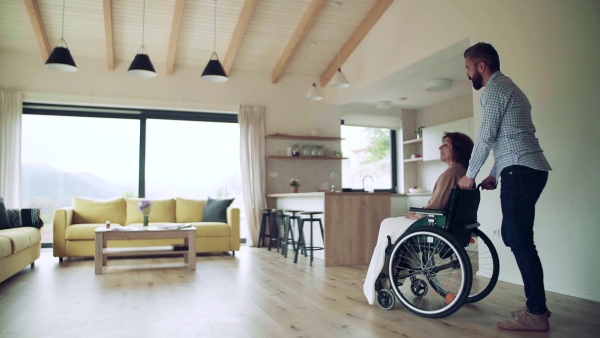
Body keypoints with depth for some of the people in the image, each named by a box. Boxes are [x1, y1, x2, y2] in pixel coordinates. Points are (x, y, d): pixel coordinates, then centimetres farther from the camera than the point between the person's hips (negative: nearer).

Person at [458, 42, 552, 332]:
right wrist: (494, 174, 24)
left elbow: (486, 137, -11)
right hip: (530, 169, 10)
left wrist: (470, 175, -1)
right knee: (513, 236, 12)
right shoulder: (507, 87, 26)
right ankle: (537, 304, 18)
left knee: (519, 240, -7)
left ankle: (536, 314, -2)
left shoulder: (494, 88, -5)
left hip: (520, 171, -10)